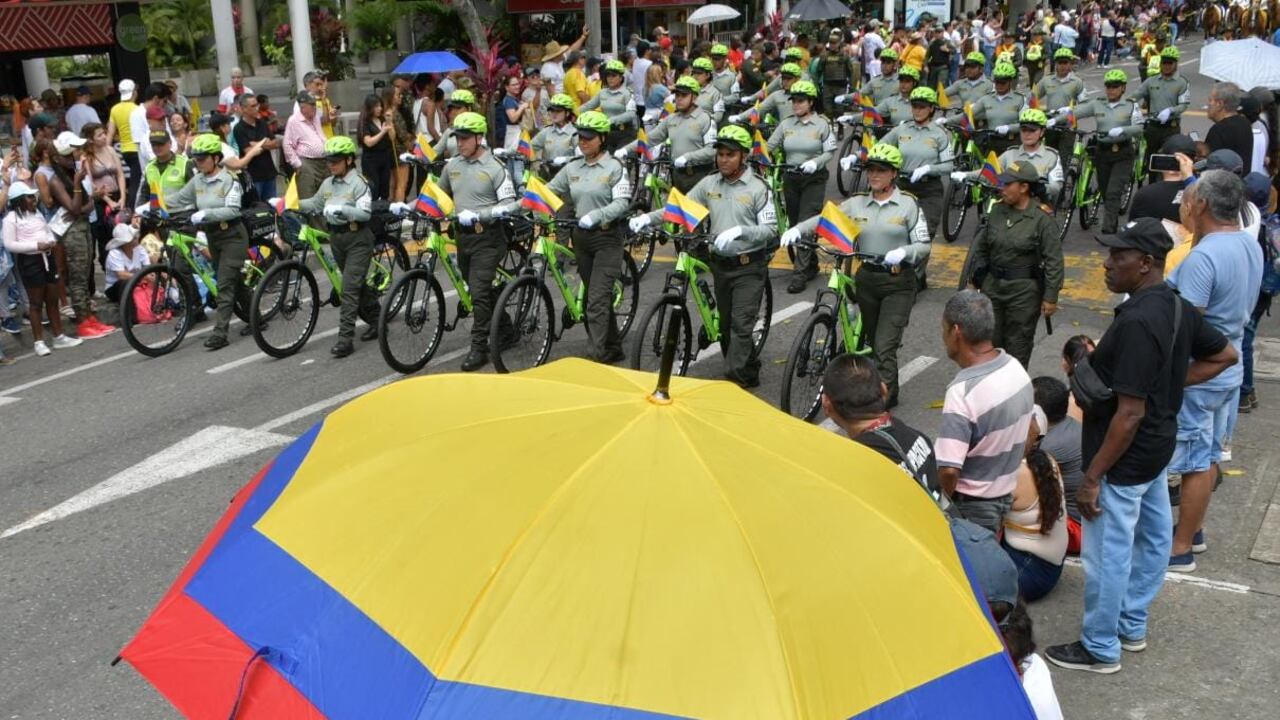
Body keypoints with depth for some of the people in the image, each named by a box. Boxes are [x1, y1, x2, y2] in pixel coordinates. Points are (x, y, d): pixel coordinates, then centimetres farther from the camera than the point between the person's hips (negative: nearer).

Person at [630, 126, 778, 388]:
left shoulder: (758, 188, -9)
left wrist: (739, 231, -30)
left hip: (749, 266, -5)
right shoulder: (709, 184, 4)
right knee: (726, 324, 13)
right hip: (721, 264, 5)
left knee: (741, 325, -10)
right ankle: (748, 372, 29)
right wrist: (648, 217, -13)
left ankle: (733, 379, -7)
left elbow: (770, 229, -14)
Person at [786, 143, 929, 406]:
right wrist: (797, 229, -18)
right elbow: (825, 219, 0)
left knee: (884, 347, -11)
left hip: (898, 283, -4)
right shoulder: (857, 204, 5)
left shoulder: (908, 205, -4)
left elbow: (923, 246, -5)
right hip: (866, 279, 4)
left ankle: (883, 402, -3)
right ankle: (889, 393, 33)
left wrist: (903, 252, -26)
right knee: (872, 342, 15)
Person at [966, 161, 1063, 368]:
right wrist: (976, 277, 14)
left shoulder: (1041, 219, -13)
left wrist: (1051, 297, -13)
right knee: (990, 340, 13)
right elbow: (981, 246, 14)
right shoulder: (997, 211, 2)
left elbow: (1054, 261, -12)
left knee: (1018, 344, 5)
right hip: (992, 284, 5)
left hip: (1024, 289, -5)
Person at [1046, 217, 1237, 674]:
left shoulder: (1137, 322, -28)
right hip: (1159, 446, 10)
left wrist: (1093, 475, -21)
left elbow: (1130, 413, -28)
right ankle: (1132, 626, 39)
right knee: (1153, 536, 21)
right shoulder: (1177, 307, 1)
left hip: (1126, 456, -10)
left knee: (1109, 552, 4)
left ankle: (1100, 648, 19)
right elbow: (1225, 355, 16)